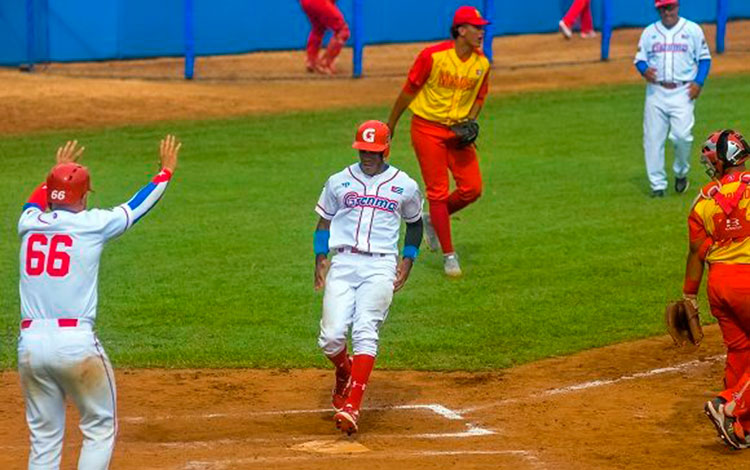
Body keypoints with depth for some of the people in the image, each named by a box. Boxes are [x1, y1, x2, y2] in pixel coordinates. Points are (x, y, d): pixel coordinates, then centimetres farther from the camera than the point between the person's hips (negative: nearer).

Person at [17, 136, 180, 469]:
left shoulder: (29, 224, 10)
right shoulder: (92, 224, -1)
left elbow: (36, 201, 35)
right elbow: (137, 206, 14)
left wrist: (59, 170, 52)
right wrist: (167, 170, 31)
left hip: (30, 344, 4)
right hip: (76, 342, -4)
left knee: (44, 437, 10)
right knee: (100, 429, 9)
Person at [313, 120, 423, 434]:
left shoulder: (405, 186, 9)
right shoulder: (339, 182, 11)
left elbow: (415, 222, 23)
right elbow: (324, 221, 18)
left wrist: (408, 260, 10)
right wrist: (321, 257, 4)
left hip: (381, 267, -2)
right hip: (343, 264, 2)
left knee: (365, 332, -18)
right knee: (331, 337, -10)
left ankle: (351, 406, -25)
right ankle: (345, 375, 25)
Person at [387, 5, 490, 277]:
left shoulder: (482, 64, -1)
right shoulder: (433, 56, -16)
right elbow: (409, 91, -6)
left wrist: (470, 122, -4)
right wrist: (390, 125, 1)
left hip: (458, 131, 5)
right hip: (427, 129, -5)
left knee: (472, 188, -4)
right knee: (438, 192, -4)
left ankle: (433, 220, 24)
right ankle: (449, 255, 5)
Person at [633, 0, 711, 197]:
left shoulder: (693, 30, 6)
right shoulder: (649, 32, 11)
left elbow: (704, 58, 7)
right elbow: (640, 59, 12)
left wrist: (698, 82, -7)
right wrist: (644, 70, -12)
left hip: (683, 92, -2)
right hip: (656, 91, 2)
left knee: (682, 135, -16)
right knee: (653, 139, -3)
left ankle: (681, 173, 10)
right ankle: (657, 185, 4)